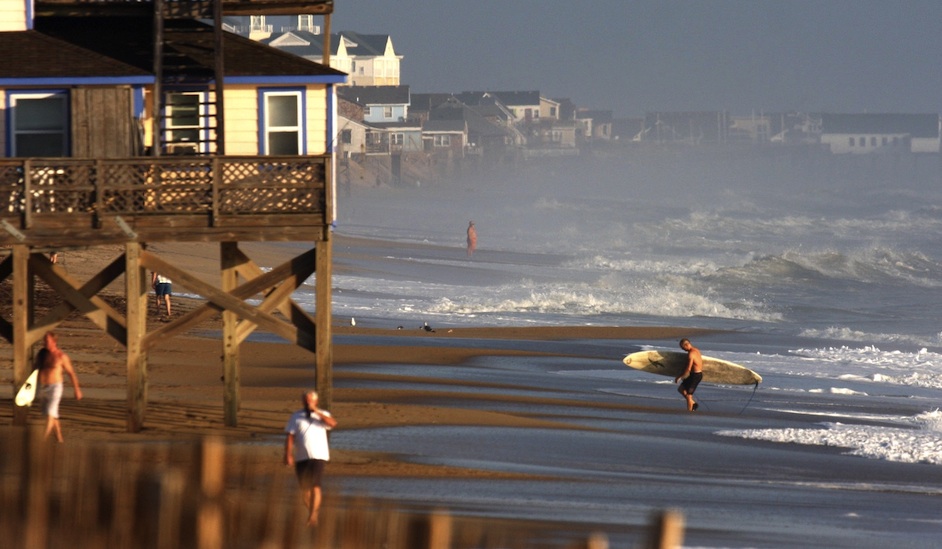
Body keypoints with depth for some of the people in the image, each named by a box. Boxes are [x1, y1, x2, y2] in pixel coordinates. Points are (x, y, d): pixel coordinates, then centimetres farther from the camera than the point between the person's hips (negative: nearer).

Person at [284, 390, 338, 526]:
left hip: (319, 455, -3)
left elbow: (333, 423, -15)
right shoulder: (296, 417, 9)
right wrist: (288, 455, -9)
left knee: (315, 485, -15)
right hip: (301, 457, 3)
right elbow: (290, 437, 2)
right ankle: (311, 512, 25)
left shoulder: (322, 415, 6)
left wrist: (316, 411, -15)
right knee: (304, 487, 7)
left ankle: (313, 516, -17)